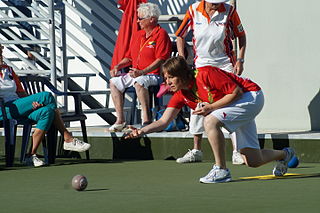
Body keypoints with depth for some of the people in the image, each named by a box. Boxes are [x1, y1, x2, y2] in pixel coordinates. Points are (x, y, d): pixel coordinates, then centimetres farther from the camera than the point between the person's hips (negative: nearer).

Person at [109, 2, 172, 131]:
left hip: (153, 75, -9)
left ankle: (147, 119, -34)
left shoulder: (161, 34, -7)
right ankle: (120, 120, -8)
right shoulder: (137, 35, 19)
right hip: (135, 74, 9)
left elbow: (160, 60, -17)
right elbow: (129, 57, 26)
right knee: (114, 82, -5)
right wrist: (118, 66, 6)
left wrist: (142, 72, -26)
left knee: (139, 82, -37)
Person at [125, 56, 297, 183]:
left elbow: (236, 91, -24)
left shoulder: (205, 74, -26)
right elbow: (164, 121, -6)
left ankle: (221, 170, -20)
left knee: (210, 121, -30)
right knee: (253, 161, 7)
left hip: (251, 96, -8)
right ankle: (284, 154, 41)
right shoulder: (181, 94, -3)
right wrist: (142, 131, -21)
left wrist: (211, 107, -27)